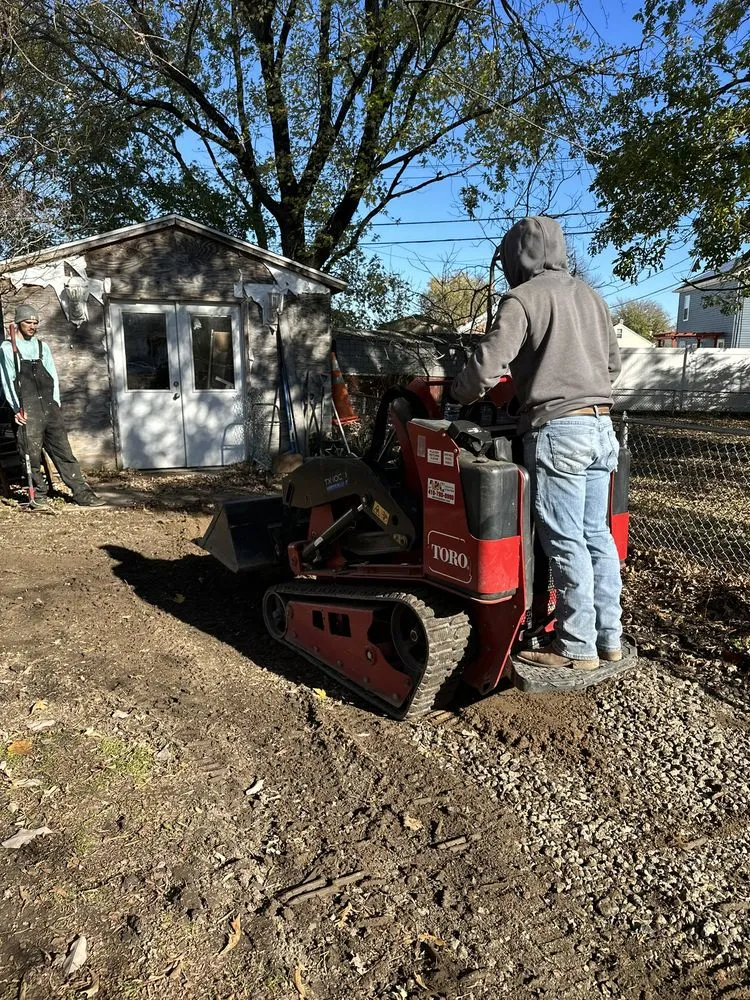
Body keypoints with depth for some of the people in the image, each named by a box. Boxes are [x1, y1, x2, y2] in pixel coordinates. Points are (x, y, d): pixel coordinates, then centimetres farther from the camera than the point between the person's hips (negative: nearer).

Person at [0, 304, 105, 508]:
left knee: (63, 450, 1)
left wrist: (56, 404, 4)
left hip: (49, 407, 4)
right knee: (32, 454, -1)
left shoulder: (43, 346, 16)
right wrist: (17, 409, -10)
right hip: (28, 410, -3)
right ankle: (39, 494, 14)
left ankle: (81, 493, 0)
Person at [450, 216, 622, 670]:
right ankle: (609, 637, 19)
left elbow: (487, 366, -13)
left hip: (558, 429, -8)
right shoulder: (590, 295, 18)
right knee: (596, 534, 12)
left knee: (566, 541, -2)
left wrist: (458, 395, 6)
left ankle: (578, 646, 6)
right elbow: (613, 363, 24)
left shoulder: (523, 297, -5)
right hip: (601, 426, 8)